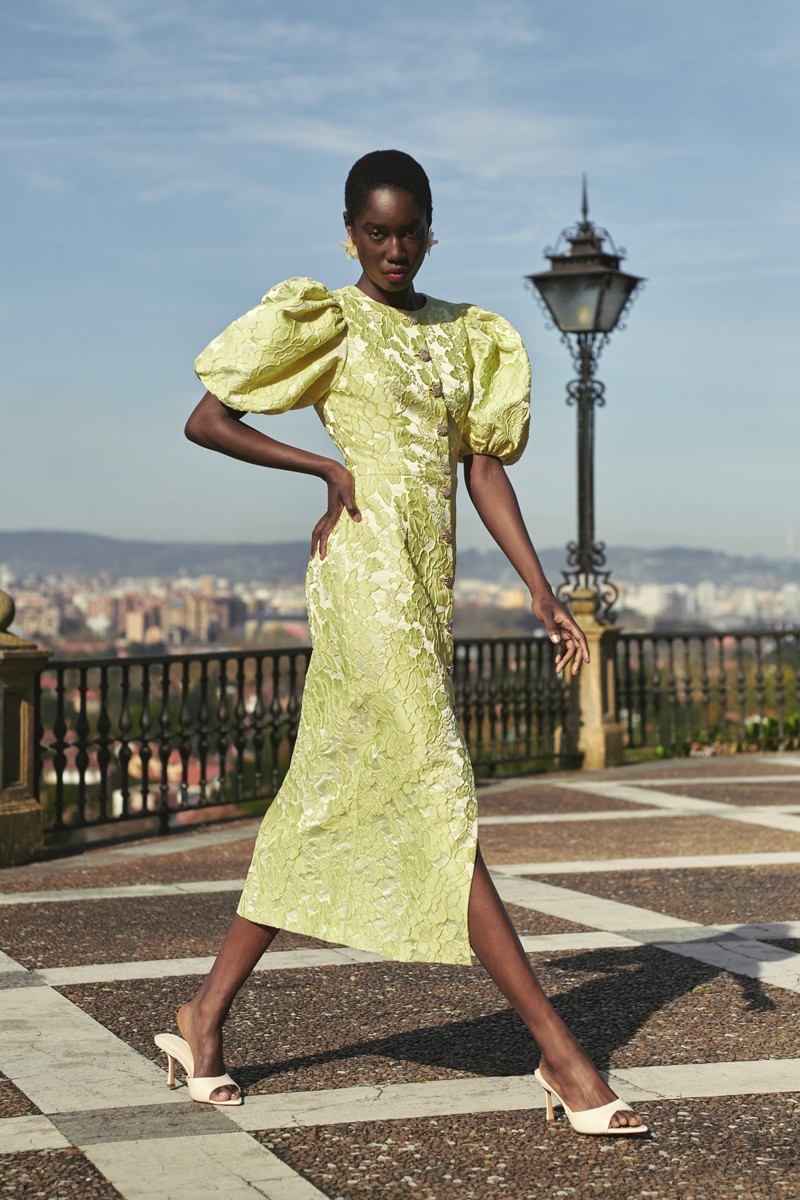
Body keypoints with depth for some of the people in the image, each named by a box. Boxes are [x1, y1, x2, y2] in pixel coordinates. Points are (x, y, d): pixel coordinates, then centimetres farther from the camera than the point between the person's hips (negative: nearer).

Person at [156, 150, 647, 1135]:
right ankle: (560, 1054, -9)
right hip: (366, 572, -7)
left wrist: (541, 592, 4)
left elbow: (483, 467, 13)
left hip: (431, 582, 7)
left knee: (329, 801, 10)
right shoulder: (327, 323, 0)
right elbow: (205, 422, 1)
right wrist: (328, 466, -5)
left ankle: (207, 1015, 22)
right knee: (438, 802, -9)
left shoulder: (465, 335, 17)